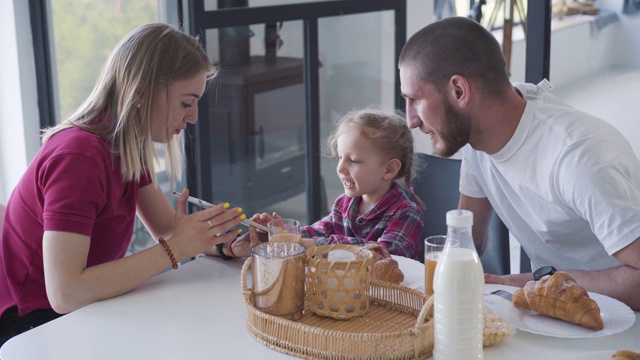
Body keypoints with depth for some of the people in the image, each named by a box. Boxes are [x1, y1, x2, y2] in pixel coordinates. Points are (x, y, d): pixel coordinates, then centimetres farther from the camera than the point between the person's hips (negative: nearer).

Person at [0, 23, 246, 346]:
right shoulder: (79, 156, -26)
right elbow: (65, 293, -32)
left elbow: (166, 228, 6)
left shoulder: (129, 148, 2)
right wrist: (175, 249, -29)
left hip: (82, 309, 8)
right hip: (33, 325, -8)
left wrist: (227, 236, -13)